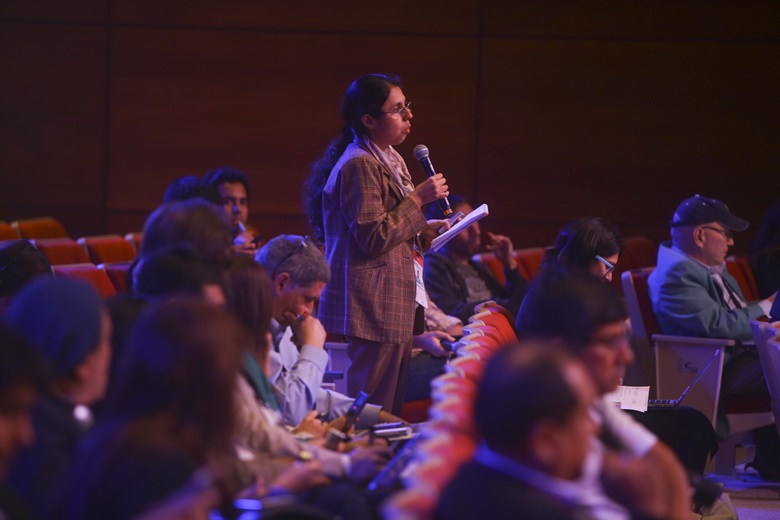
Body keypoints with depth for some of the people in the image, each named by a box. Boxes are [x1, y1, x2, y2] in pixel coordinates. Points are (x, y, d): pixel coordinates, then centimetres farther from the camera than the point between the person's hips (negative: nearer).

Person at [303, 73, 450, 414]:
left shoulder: (387, 161, 18)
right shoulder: (359, 166, -15)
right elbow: (373, 238, -21)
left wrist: (423, 232, 12)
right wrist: (418, 199, -16)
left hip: (394, 307, 11)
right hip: (374, 308, -11)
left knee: (392, 409, 11)